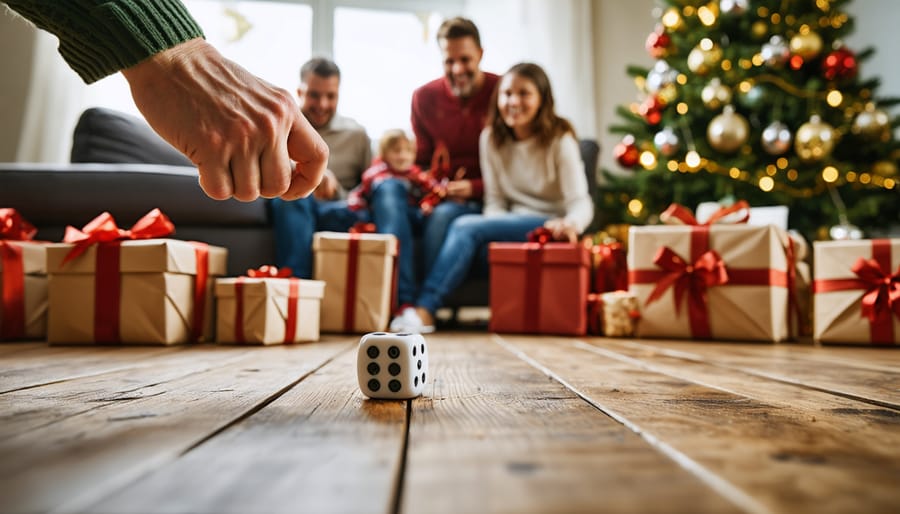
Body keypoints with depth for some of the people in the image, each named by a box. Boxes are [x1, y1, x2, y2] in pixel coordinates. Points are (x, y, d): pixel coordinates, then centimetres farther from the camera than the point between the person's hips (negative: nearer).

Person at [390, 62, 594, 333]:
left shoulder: (559, 140, -6)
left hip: (550, 226, -5)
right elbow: (494, 200, 6)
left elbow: (581, 203, -12)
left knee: (467, 226, -28)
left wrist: (571, 223, -36)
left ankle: (425, 309, -33)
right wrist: (497, 225, -17)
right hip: (511, 225, 5)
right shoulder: (491, 138, 7)